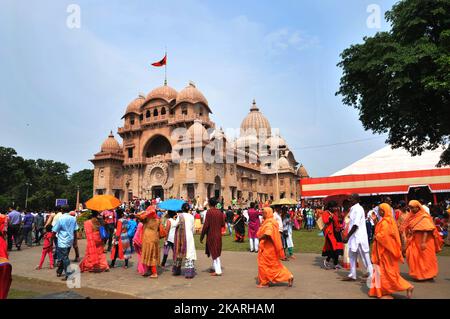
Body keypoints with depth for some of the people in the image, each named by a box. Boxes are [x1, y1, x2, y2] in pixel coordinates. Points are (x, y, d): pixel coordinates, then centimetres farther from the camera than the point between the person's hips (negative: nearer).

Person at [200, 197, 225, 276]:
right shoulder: (220, 212, 1)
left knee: (214, 253, 6)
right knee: (217, 253, 18)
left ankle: (218, 271, 9)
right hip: (218, 235, 5)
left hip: (211, 236, -5)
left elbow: (206, 225, -18)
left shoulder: (209, 212, -15)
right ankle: (217, 269, 25)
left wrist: (201, 237, -11)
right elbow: (223, 224, 5)